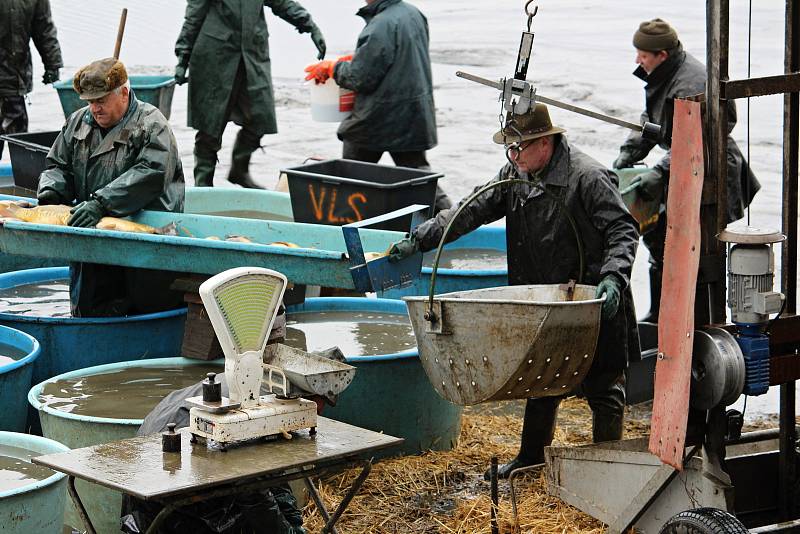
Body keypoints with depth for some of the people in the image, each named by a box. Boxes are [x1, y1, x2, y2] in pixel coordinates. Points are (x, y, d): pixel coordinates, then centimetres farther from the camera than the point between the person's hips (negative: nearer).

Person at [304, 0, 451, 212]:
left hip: (377, 119, -7)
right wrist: (355, 58, 14)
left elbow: (359, 77, -20)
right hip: (415, 115, 7)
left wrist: (332, 67, -2)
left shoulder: (381, 26, -24)